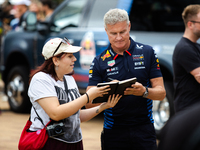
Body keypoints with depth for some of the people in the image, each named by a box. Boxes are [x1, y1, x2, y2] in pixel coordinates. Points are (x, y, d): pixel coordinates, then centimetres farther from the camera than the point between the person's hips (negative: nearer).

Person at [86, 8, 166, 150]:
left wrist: (144, 91, -20)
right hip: (114, 131, 0)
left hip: (144, 128, 0)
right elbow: (89, 103, -3)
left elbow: (161, 92, 1)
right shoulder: (100, 61, 3)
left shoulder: (147, 53, 3)